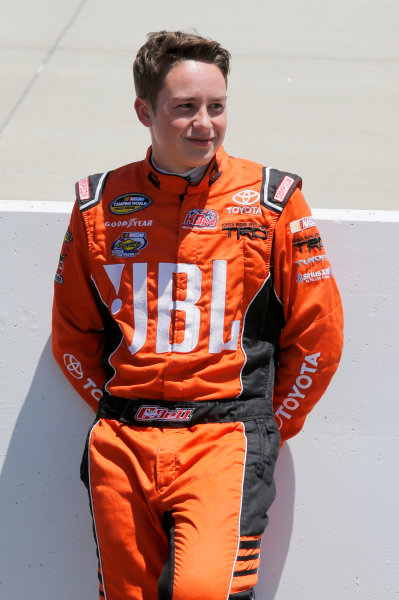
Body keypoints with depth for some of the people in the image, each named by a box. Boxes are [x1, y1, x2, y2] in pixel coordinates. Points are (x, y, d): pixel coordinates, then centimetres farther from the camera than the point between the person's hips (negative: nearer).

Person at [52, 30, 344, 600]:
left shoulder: (271, 199, 1)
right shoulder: (100, 204, 6)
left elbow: (318, 331, 5)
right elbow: (71, 331, 17)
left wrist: (268, 425, 5)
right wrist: (119, 411, 10)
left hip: (224, 436, -3)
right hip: (120, 443, 3)